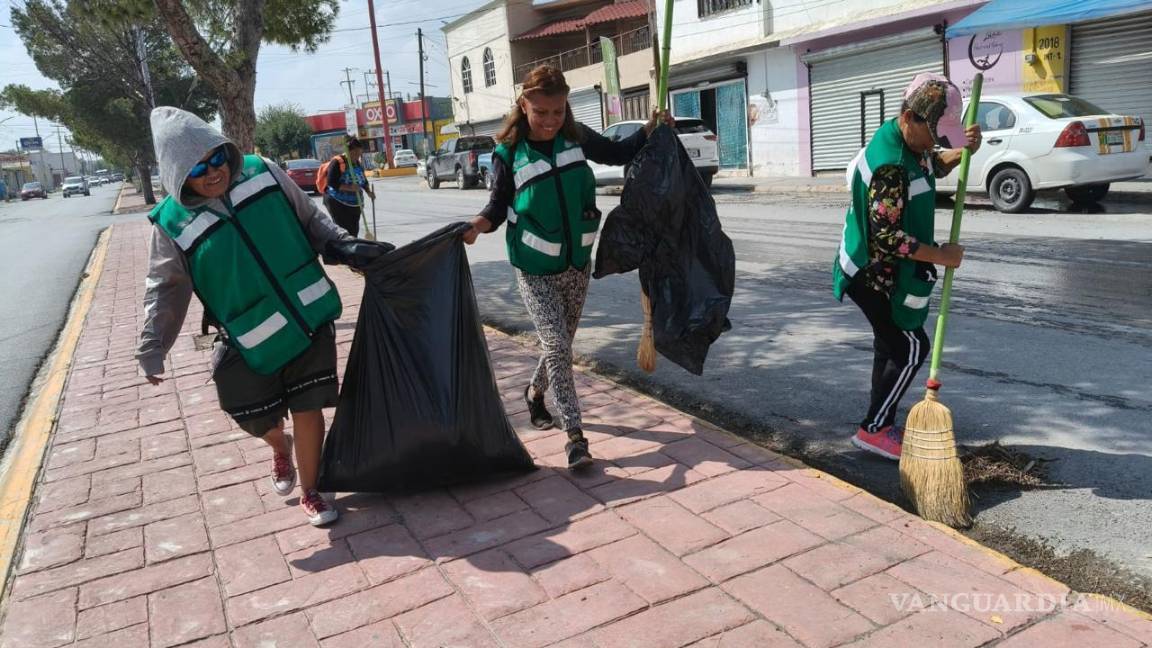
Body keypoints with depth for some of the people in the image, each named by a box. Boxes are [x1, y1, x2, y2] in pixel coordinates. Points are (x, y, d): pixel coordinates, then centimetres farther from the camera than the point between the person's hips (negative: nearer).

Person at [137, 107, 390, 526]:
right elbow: (165, 288, 3)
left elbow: (310, 218, 8)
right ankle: (280, 446, 50)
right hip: (251, 341, 0)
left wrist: (345, 246, -2)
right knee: (257, 418, 11)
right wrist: (152, 347, 0)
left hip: (309, 317, 1)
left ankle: (310, 494, 24)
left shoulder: (262, 173, -4)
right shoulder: (173, 223, -8)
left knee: (308, 410, 3)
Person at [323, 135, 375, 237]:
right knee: (345, 231, -13)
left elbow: (364, 181, 20)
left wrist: (368, 192, 2)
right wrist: (349, 188, -29)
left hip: (354, 204, 7)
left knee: (354, 231, 8)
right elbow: (331, 182, -19)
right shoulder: (337, 162, -12)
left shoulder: (358, 163, 9)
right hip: (337, 203, -7)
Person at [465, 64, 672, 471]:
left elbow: (620, 154, 12)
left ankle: (535, 392, 45)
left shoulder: (577, 139, -2)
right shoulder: (509, 154, -11)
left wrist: (651, 129, -2)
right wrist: (478, 225, -24)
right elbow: (499, 205, -4)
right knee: (557, 345, -11)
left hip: (577, 263, 4)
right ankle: (575, 434, -4)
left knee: (562, 343, 17)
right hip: (535, 269, -4)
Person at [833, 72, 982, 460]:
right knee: (912, 348, -5)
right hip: (874, 274, -10)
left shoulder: (909, 141, 2)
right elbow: (887, 236, -30)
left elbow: (933, 166, 23)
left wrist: (960, 152, 2)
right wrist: (940, 256, -20)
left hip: (881, 271, 10)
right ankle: (872, 430, 4)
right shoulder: (890, 165, -29)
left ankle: (882, 426, 26)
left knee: (891, 345, 15)